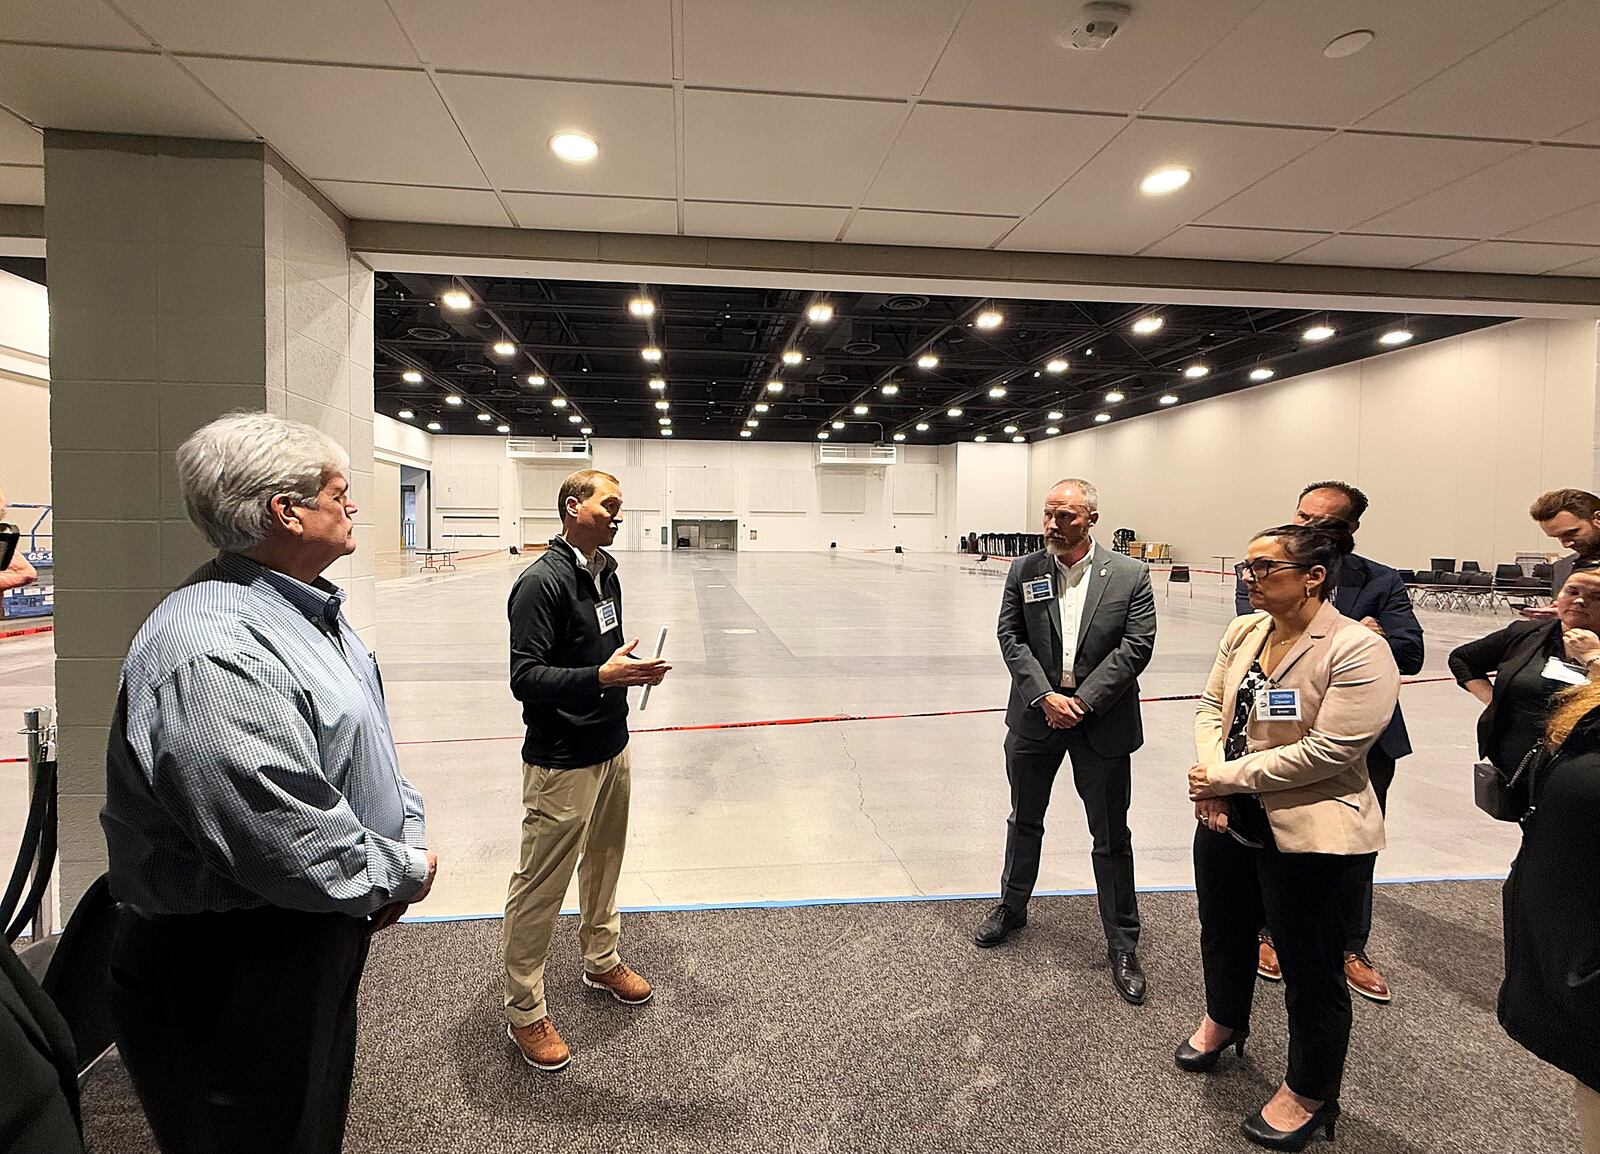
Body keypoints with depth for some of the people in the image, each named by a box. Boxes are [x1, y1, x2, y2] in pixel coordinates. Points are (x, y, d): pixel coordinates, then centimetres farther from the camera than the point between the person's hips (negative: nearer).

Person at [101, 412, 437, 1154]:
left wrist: (408, 835, 1)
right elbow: (287, 843, -31)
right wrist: (404, 873, -15)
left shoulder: (309, 607, 5)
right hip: (232, 973, -9)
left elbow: (366, 750, 14)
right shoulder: (210, 654, -29)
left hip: (318, 945, 9)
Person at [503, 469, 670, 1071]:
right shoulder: (541, 582, -19)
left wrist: (634, 667, 7)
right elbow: (525, 678, -24)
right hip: (561, 763, -9)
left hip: (612, 749, 9)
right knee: (540, 887, 3)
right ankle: (524, 1012, 22)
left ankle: (602, 961, 44)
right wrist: (602, 676, -33)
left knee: (604, 863, 23)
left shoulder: (606, 571, 8)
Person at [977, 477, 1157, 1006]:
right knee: (1024, 820, 19)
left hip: (1102, 722, -2)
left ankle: (1122, 943, 24)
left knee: (1111, 837, 7)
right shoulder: (1024, 572, 0)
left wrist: (1083, 701, -15)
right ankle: (1012, 907, 41)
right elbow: (1011, 638, -3)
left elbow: (1136, 646, -10)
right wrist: (1044, 696, -14)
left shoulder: (1129, 576, -6)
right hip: (1035, 716, 3)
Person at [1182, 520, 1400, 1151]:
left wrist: (1228, 776, -19)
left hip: (1312, 838, -7)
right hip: (1228, 821, 7)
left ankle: (1310, 1095, 36)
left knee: (1310, 970, 12)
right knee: (1223, 931, 26)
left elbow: (1330, 750, -25)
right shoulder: (1244, 631, 0)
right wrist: (1209, 777, -11)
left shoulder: (1357, 649, -21)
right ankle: (1223, 1021, 55)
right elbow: (1212, 704, 5)